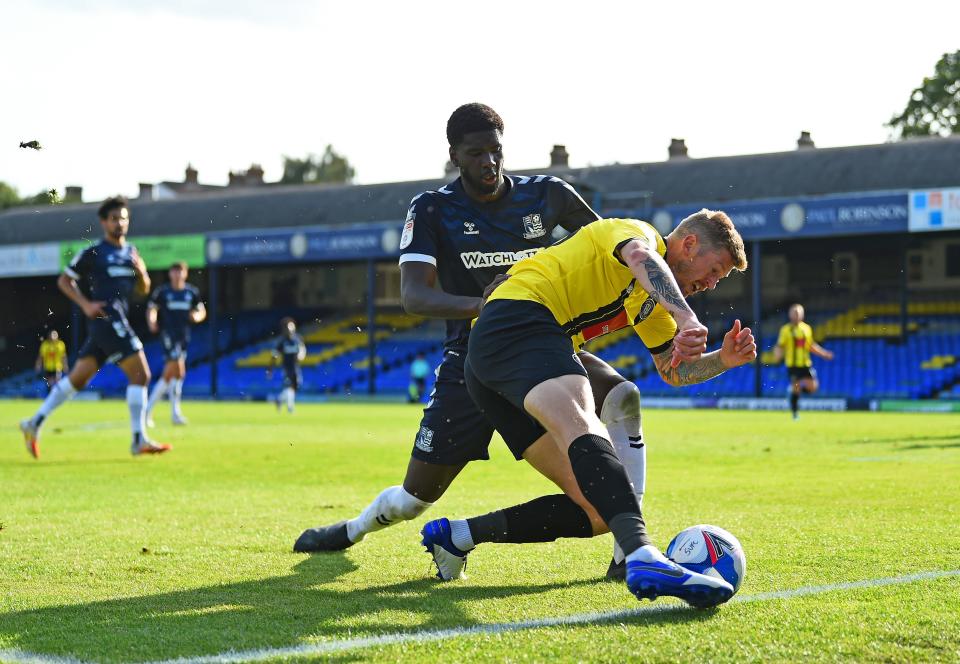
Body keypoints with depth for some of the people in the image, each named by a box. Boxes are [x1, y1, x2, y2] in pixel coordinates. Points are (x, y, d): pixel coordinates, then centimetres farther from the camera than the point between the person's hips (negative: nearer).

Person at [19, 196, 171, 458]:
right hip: (106, 317, -8)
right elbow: (64, 281, 3)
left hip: (117, 322, 8)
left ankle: (35, 424, 15)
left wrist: (141, 272, 0)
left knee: (77, 379, 9)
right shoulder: (92, 253, -3)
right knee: (140, 375, -11)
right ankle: (139, 441, -9)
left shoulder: (131, 252, 17)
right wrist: (86, 304, -9)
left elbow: (143, 289, 21)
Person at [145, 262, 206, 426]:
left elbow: (202, 311, 16)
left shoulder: (192, 292, 9)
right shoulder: (162, 292, -1)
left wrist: (197, 316, -6)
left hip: (184, 335, 5)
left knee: (168, 374, 8)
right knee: (178, 372, -16)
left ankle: (148, 409, 20)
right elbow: (151, 309, 6)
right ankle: (175, 412, -10)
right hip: (168, 333, -5)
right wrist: (152, 322, -13)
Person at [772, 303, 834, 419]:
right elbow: (780, 346, -2)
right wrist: (777, 356, -21)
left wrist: (824, 354, 14)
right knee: (795, 389, -6)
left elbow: (811, 346, 20)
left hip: (805, 363, 4)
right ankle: (795, 413, 7)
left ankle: (797, 388, 23)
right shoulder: (786, 330, -1)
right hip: (792, 364, -4)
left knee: (812, 387, -6)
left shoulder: (807, 328, 10)